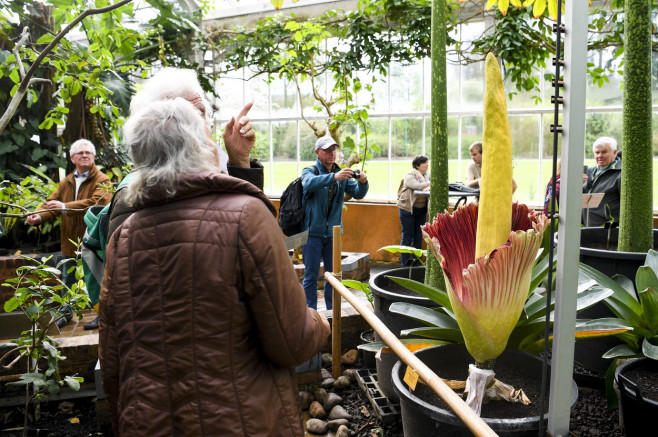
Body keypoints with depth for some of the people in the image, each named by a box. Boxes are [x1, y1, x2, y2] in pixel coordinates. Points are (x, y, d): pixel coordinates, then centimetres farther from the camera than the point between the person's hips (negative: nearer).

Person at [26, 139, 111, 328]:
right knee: (67, 281, 20)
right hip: (70, 241, 6)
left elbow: (96, 202, -26)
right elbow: (51, 202, 3)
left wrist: (65, 207, -33)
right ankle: (65, 313, 37)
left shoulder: (101, 180, -9)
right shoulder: (66, 182, 12)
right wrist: (39, 216, -18)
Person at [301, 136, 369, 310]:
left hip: (333, 233, 4)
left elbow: (357, 193, -3)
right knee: (311, 275, 2)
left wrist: (363, 183, -26)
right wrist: (334, 177, -43)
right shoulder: (310, 171, -4)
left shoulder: (342, 174, 8)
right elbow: (309, 183, -28)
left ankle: (332, 310, 27)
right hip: (313, 232, -4)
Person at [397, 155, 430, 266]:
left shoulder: (428, 175, 6)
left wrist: (428, 187, -30)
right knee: (407, 236, 0)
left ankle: (417, 261, 18)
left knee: (419, 236, 9)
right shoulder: (410, 176, -10)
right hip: (408, 208, -5)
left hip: (422, 209, 5)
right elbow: (417, 186, -27)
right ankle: (405, 264, 6)